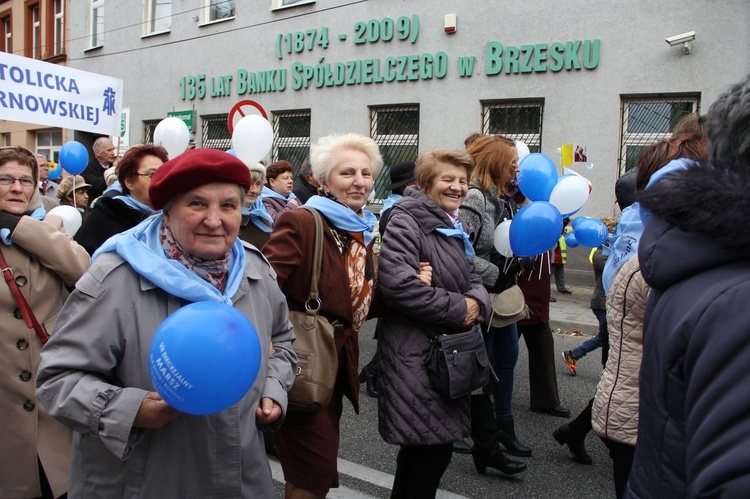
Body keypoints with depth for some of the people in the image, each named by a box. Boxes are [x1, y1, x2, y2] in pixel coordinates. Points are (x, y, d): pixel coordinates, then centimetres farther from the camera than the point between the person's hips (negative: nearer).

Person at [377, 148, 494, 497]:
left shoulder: (454, 225, 15)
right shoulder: (407, 220, -14)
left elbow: (472, 279, 18)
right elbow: (396, 283, -27)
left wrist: (476, 302, -7)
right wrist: (457, 308, -19)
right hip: (415, 353, -9)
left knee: (420, 444, 19)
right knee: (435, 447, -3)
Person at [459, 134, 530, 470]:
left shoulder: (505, 198, 9)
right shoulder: (475, 198, -21)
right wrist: (494, 275, -22)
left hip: (503, 295, 10)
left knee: (508, 358, 19)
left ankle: (504, 427, 36)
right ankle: (486, 444, 18)